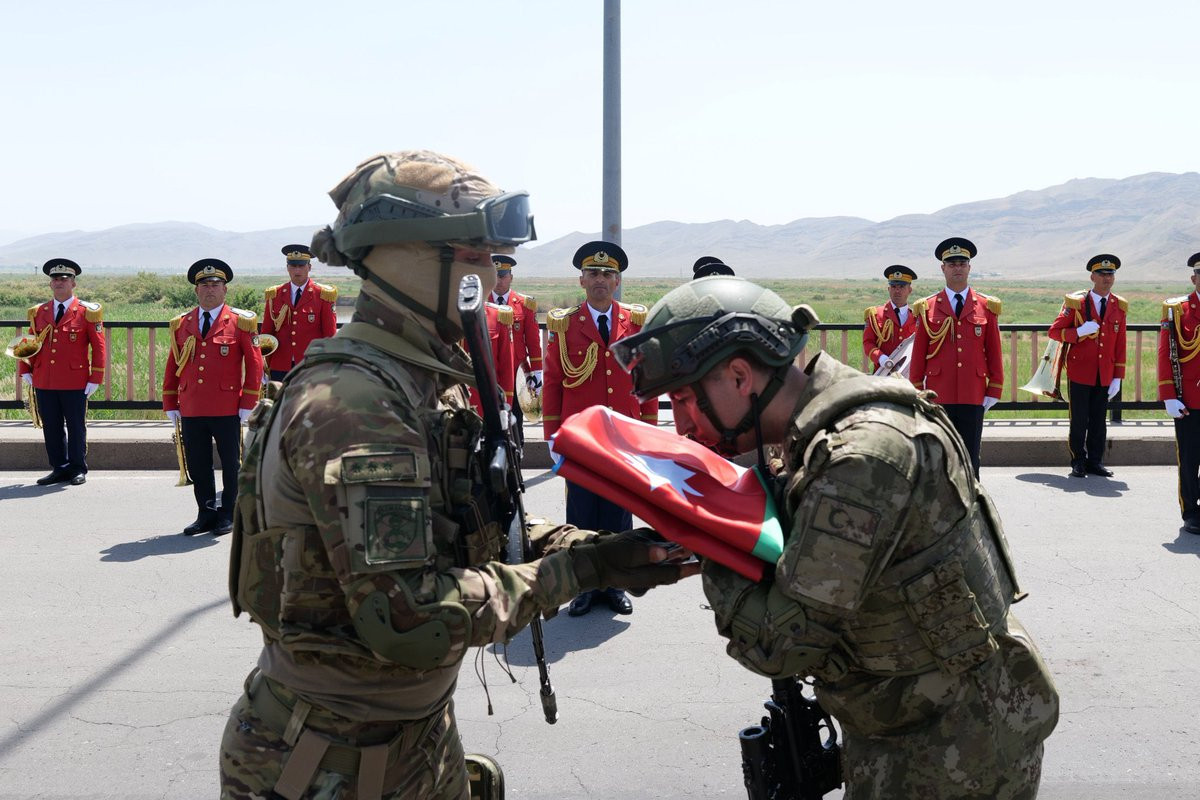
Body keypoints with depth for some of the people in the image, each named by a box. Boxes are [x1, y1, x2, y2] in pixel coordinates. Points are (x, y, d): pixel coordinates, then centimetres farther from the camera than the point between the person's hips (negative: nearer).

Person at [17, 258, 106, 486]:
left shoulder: (87, 312, -1)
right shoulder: (38, 312, 11)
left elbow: (99, 347, -2)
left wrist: (95, 379, -7)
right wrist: (26, 371, 6)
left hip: (75, 383, -4)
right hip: (44, 382, 4)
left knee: (76, 426, 4)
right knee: (51, 428, 7)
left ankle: (78, 469, 15)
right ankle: (59, 469, 17)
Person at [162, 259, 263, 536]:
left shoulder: (241, 322, -1)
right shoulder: (181, 324, 10)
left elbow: (255, 365, -2)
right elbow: (172, 366, 13)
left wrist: (247, 405, -7)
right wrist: (170, 405, 8)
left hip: (227, 411, -3)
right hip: (191, 411, 3)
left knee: (231, 464, 6)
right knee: (197, 466, 7)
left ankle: (228, 516, 18)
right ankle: (206, 515, 19)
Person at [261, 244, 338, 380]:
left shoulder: (323, 295, 2)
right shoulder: (274, 296, 10)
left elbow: (330, 334, 3)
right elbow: (266, 334, 13)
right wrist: (265, 367, 9)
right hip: (279, 369, 3)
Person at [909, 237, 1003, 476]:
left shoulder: (986, 308, 7)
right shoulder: (927, 308, 5)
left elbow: (994, 353, 8)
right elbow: (918, 354, 6)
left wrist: (993, 391, 3)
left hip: (973, 396, 0)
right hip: (938, 396, 0)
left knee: (970, 457, 3)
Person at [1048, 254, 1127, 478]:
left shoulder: (1119, 306, 6)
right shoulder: (1075, 302, -5)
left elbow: (1120, 344, 8)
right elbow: (1054, 331, -3)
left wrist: (1117, 377, 4)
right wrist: (1079, 332, -21)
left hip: (1105, 376, 3)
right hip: (1080, 373, -3)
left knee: (1099, 421, 9)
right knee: (1079, 421, 3)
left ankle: (1095, 462, 18)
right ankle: (1078, 462, 14)